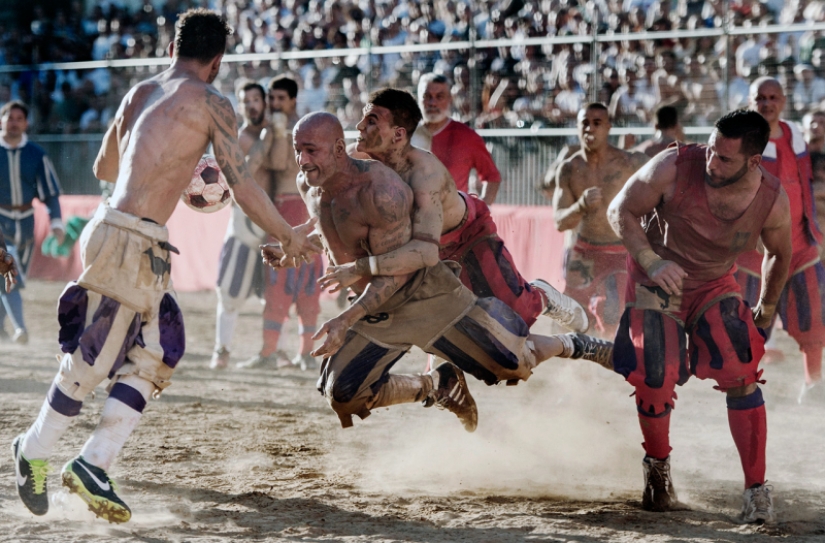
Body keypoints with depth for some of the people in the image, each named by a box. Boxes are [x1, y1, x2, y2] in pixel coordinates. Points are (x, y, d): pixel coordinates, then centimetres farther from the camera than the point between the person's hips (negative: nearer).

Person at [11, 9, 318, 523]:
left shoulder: (139, 93, 17)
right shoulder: (210, 102, -4)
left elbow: (105, 167, 30)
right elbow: (243, 187, -5)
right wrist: (291, 239, 7)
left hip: (115, 227, 8)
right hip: (131, 242, -8)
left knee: (153, 358, 11)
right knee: (91, 360, 2)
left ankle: (92, 462, 8)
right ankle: (35, 449, 14)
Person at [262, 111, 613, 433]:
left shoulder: (378, 190, -30)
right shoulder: (307, 185, -5)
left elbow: (396, 272, -30)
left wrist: (346, 321, -38)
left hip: (427, 297, -7)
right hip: (375, 310, 7)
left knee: (515, 363, -5)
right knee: (342, 397, -3)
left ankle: (572, 346, 28)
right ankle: (437, 385, 20)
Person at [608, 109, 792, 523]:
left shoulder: (773, 201, -20)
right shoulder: (674, 167, -29)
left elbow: (779, 255, 3)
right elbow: (620, 211, -15)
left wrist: (766, 309, 14)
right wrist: (651, 262, -29)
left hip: (715, 286, 1)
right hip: (655, 282, -1)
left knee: (741, 375, -17)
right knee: (655, 380, -10)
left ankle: (756, 489, -8)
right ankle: (658, 469, 20)